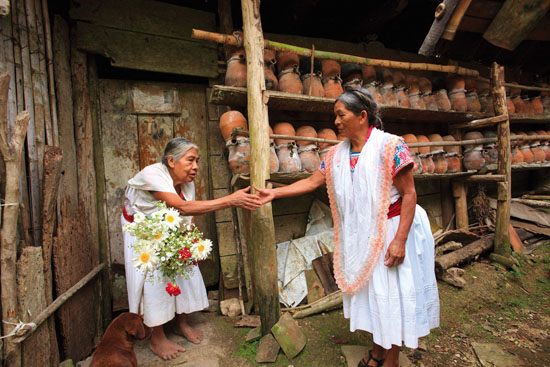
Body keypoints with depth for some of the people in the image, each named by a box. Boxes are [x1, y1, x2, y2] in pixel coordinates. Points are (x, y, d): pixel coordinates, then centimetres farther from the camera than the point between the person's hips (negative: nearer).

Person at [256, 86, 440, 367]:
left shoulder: (390, 146, -16)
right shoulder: (337, 154, 2)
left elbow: (409, 194, -16)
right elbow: (311, 182, 6)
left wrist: (399, 240, -20)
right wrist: (274, 193, 1)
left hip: (393, 230, -5)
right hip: (361, 236, 6)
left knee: (394, 292, 7)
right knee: (369, 289, 17)